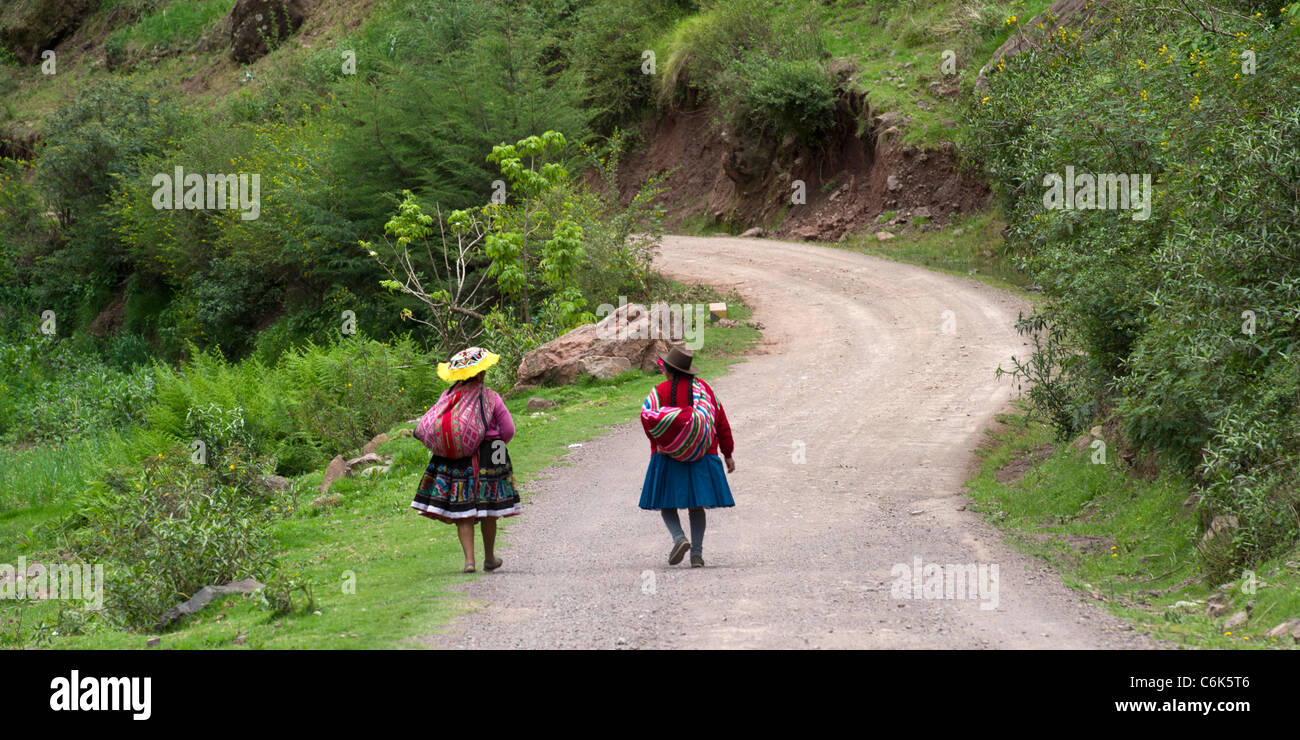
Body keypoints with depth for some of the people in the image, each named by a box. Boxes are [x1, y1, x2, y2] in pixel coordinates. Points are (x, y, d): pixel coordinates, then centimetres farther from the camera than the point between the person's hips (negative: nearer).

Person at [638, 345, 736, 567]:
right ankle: (697, 554, 3)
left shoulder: (661, 390, -5)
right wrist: (728, 455, 17)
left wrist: (659, 445, -2)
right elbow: (721, 422, 9)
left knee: (667, 503, 9)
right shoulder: (703, 387, 6)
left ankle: (679, 537, -15)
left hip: (669, 456, -3)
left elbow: (648, 418, -17)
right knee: (696, 506, 10)